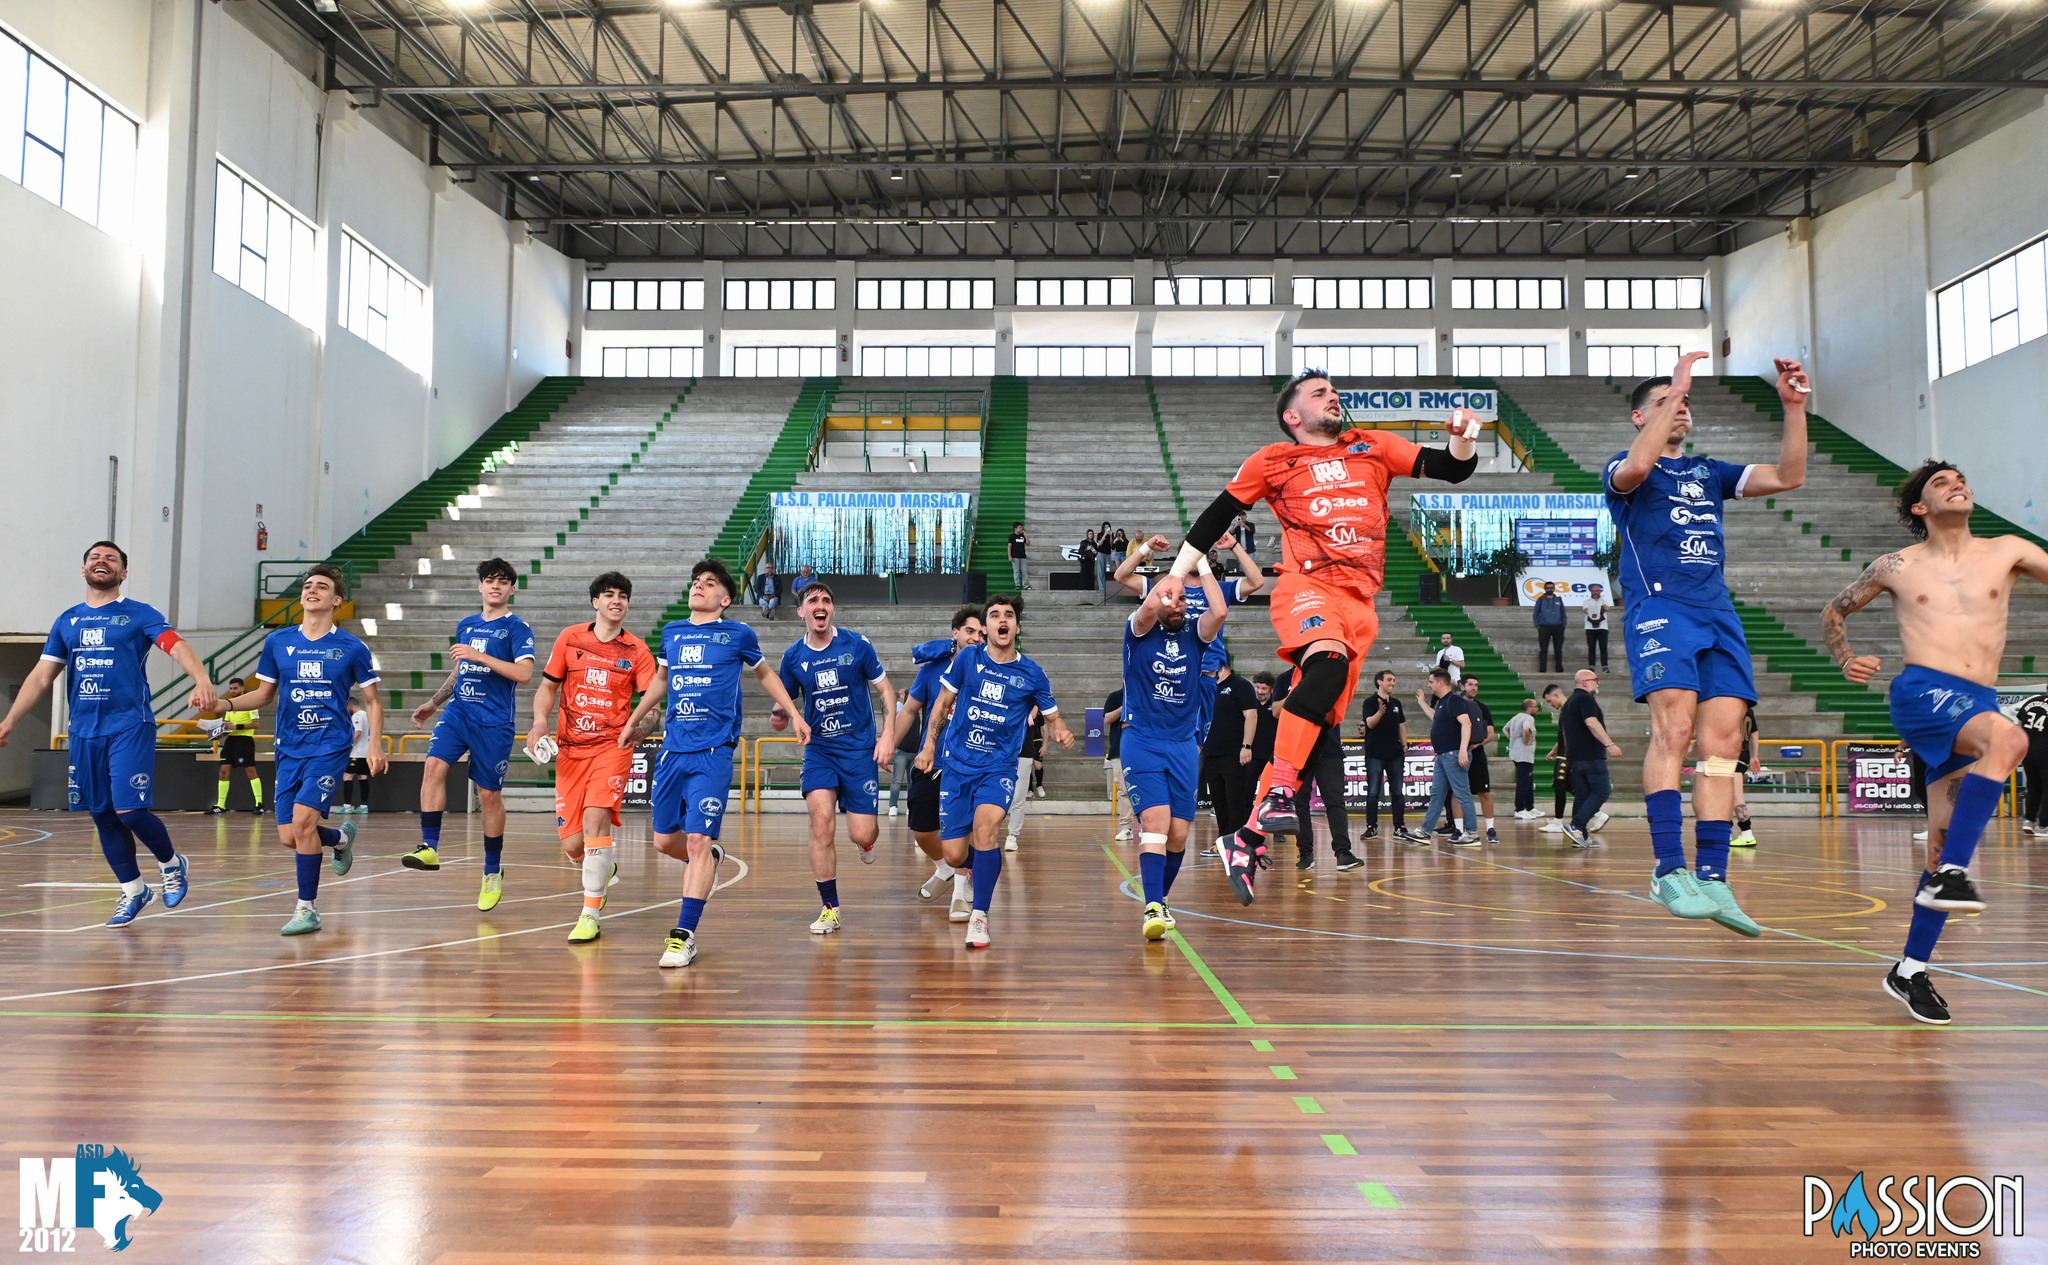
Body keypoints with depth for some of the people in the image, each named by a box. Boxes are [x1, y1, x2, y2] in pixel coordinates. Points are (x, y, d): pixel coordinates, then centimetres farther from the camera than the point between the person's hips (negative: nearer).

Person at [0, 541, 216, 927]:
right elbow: (40, 678, 15)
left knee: (129, 811, -12)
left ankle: (172, 865, 14)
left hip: (130, 726, -5)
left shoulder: (139, 615, 0)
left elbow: (177, 645, -17)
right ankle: (133, 891, 21)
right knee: (102, 816, 8)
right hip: (84, 732, 5)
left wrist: (202, 681, -36)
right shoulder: (67, 621, 14)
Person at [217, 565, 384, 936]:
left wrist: (375, 745, -7)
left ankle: (307, 909, -5)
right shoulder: (278, 642, 6)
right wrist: (225, 704, -3)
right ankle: (341, 838, 36)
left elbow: (373, 701, 4)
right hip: (290, 749, 4)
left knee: (303, 819, -19)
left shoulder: (352, 647, -2)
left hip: (330, 747, -4)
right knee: (288, 836, 2)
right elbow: (264, 694, 15)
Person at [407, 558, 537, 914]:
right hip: (459, 711, 5)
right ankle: (429, 848, -18)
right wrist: (433, 703, 22)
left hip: (494, 721, -5)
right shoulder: (465, 626, 15)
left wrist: (479, 655, -20)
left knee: (489, 795, 2)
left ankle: (493, 872, 16)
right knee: (434, 765, -20)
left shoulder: (517, 628, -4)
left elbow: (524, 673, -17)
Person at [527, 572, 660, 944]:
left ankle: (590, 915, -12)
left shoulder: (637, 650, 2)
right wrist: (540, 721, -6)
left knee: (595, 818, -23)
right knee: (572, 846, -1)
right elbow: (548, 686, 13)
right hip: (570, 748, 2)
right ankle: (605, 869, 36)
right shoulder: (569, 638, 6)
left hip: (613, 746, -2)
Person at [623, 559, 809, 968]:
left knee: (697, 840, -11)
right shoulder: (672, 633, 12)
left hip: (713, 753, -5)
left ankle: (684, 936, -5)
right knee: (664, 840, 9)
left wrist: (794, 715, 14)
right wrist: (634, 721, 32)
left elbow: (765, 675, 18)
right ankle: (710, 859, 41)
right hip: (672, 749, 5)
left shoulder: (738, 634, 2)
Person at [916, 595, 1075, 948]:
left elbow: (1052, 718, 8)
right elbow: (943, 702, 11)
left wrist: (1062, 732, -13)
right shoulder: (967, 658, 0)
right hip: (958, 765, 2)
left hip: (999, 767, -2)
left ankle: (979, 916, -16)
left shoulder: (1032, 673, -2)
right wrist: (929, 744, 9)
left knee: (984, 826, -30)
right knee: (955, 855, -1)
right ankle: (986, 867, 37)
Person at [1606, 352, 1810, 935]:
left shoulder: (1709, 472, 26)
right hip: (1659, 606, -6)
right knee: (1674, 727, -22)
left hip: (1718, 612, 6)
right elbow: (1634, 468, -17)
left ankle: (1711, 878, -3)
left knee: (1723, 742, -4)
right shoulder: (1626, 467, 9)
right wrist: (1674, 391, -14)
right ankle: (1670, 871, -23)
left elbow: (1788, 476, 15)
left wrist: (1794, 407, 6)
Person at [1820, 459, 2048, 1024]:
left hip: (1977, 706, 3)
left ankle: (1911, 971, 13)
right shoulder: (1898, 567, 11)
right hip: (1923, 692, -3)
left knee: (1944, 843, 3)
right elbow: (1834, 611, 20)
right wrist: (1846, 660, 4)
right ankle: (1952, 873, -37)